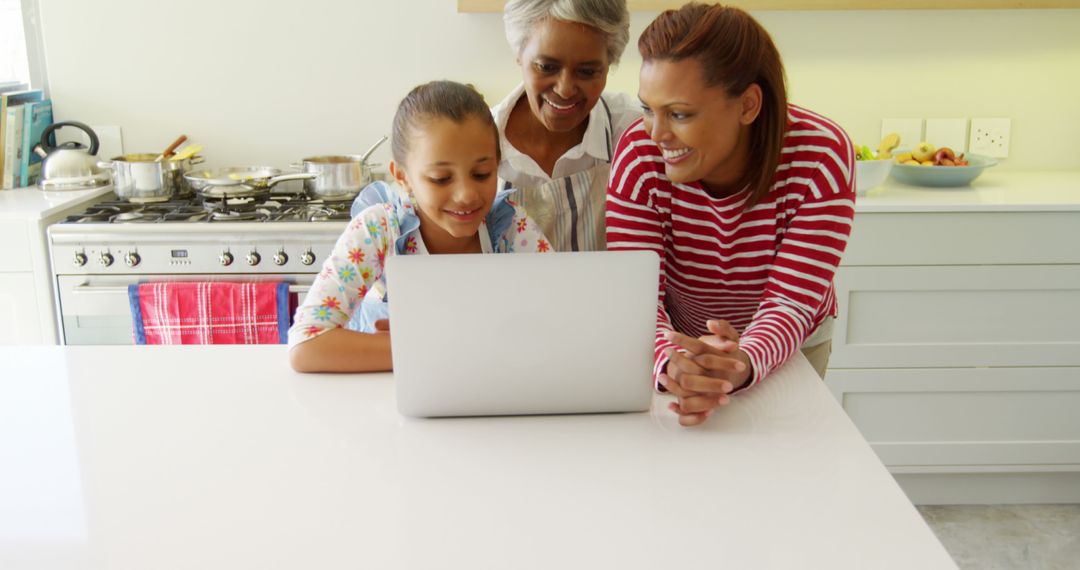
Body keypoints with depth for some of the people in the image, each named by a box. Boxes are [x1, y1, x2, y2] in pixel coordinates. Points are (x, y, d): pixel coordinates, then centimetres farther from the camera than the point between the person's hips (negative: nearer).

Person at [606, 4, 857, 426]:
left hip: (786, 346, 1)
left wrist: (743, 365, -49)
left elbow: (792, 301, -27)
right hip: (679, 342, 0)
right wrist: (670, 362, -49)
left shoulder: (821, 156, -27)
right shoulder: (640, 153, -26)